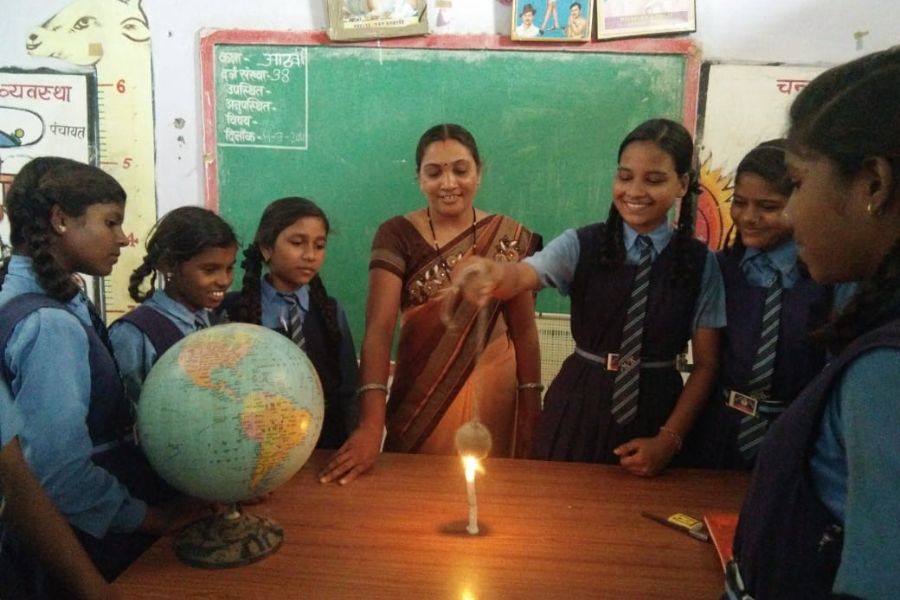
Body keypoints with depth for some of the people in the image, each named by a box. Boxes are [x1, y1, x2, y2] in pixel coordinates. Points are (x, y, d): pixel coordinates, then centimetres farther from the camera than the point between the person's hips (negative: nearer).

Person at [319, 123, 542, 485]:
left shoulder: (509, 237, -4)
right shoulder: (397, 235, -9)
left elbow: (524, 328, 0)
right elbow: (379, 327, -19)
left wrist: (531, 406, -3)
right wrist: (371, 422, -30)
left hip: (492, 394, 1)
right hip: (422, 395, -1)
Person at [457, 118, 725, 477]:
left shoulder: (700, 263, -4)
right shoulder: (582, 245, -5)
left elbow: (706, 364, -2)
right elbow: (525, 275, -24)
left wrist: (669, 439, -7)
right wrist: (494, 278, -47)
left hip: (656, 411, 0)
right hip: (578, 407, 0)